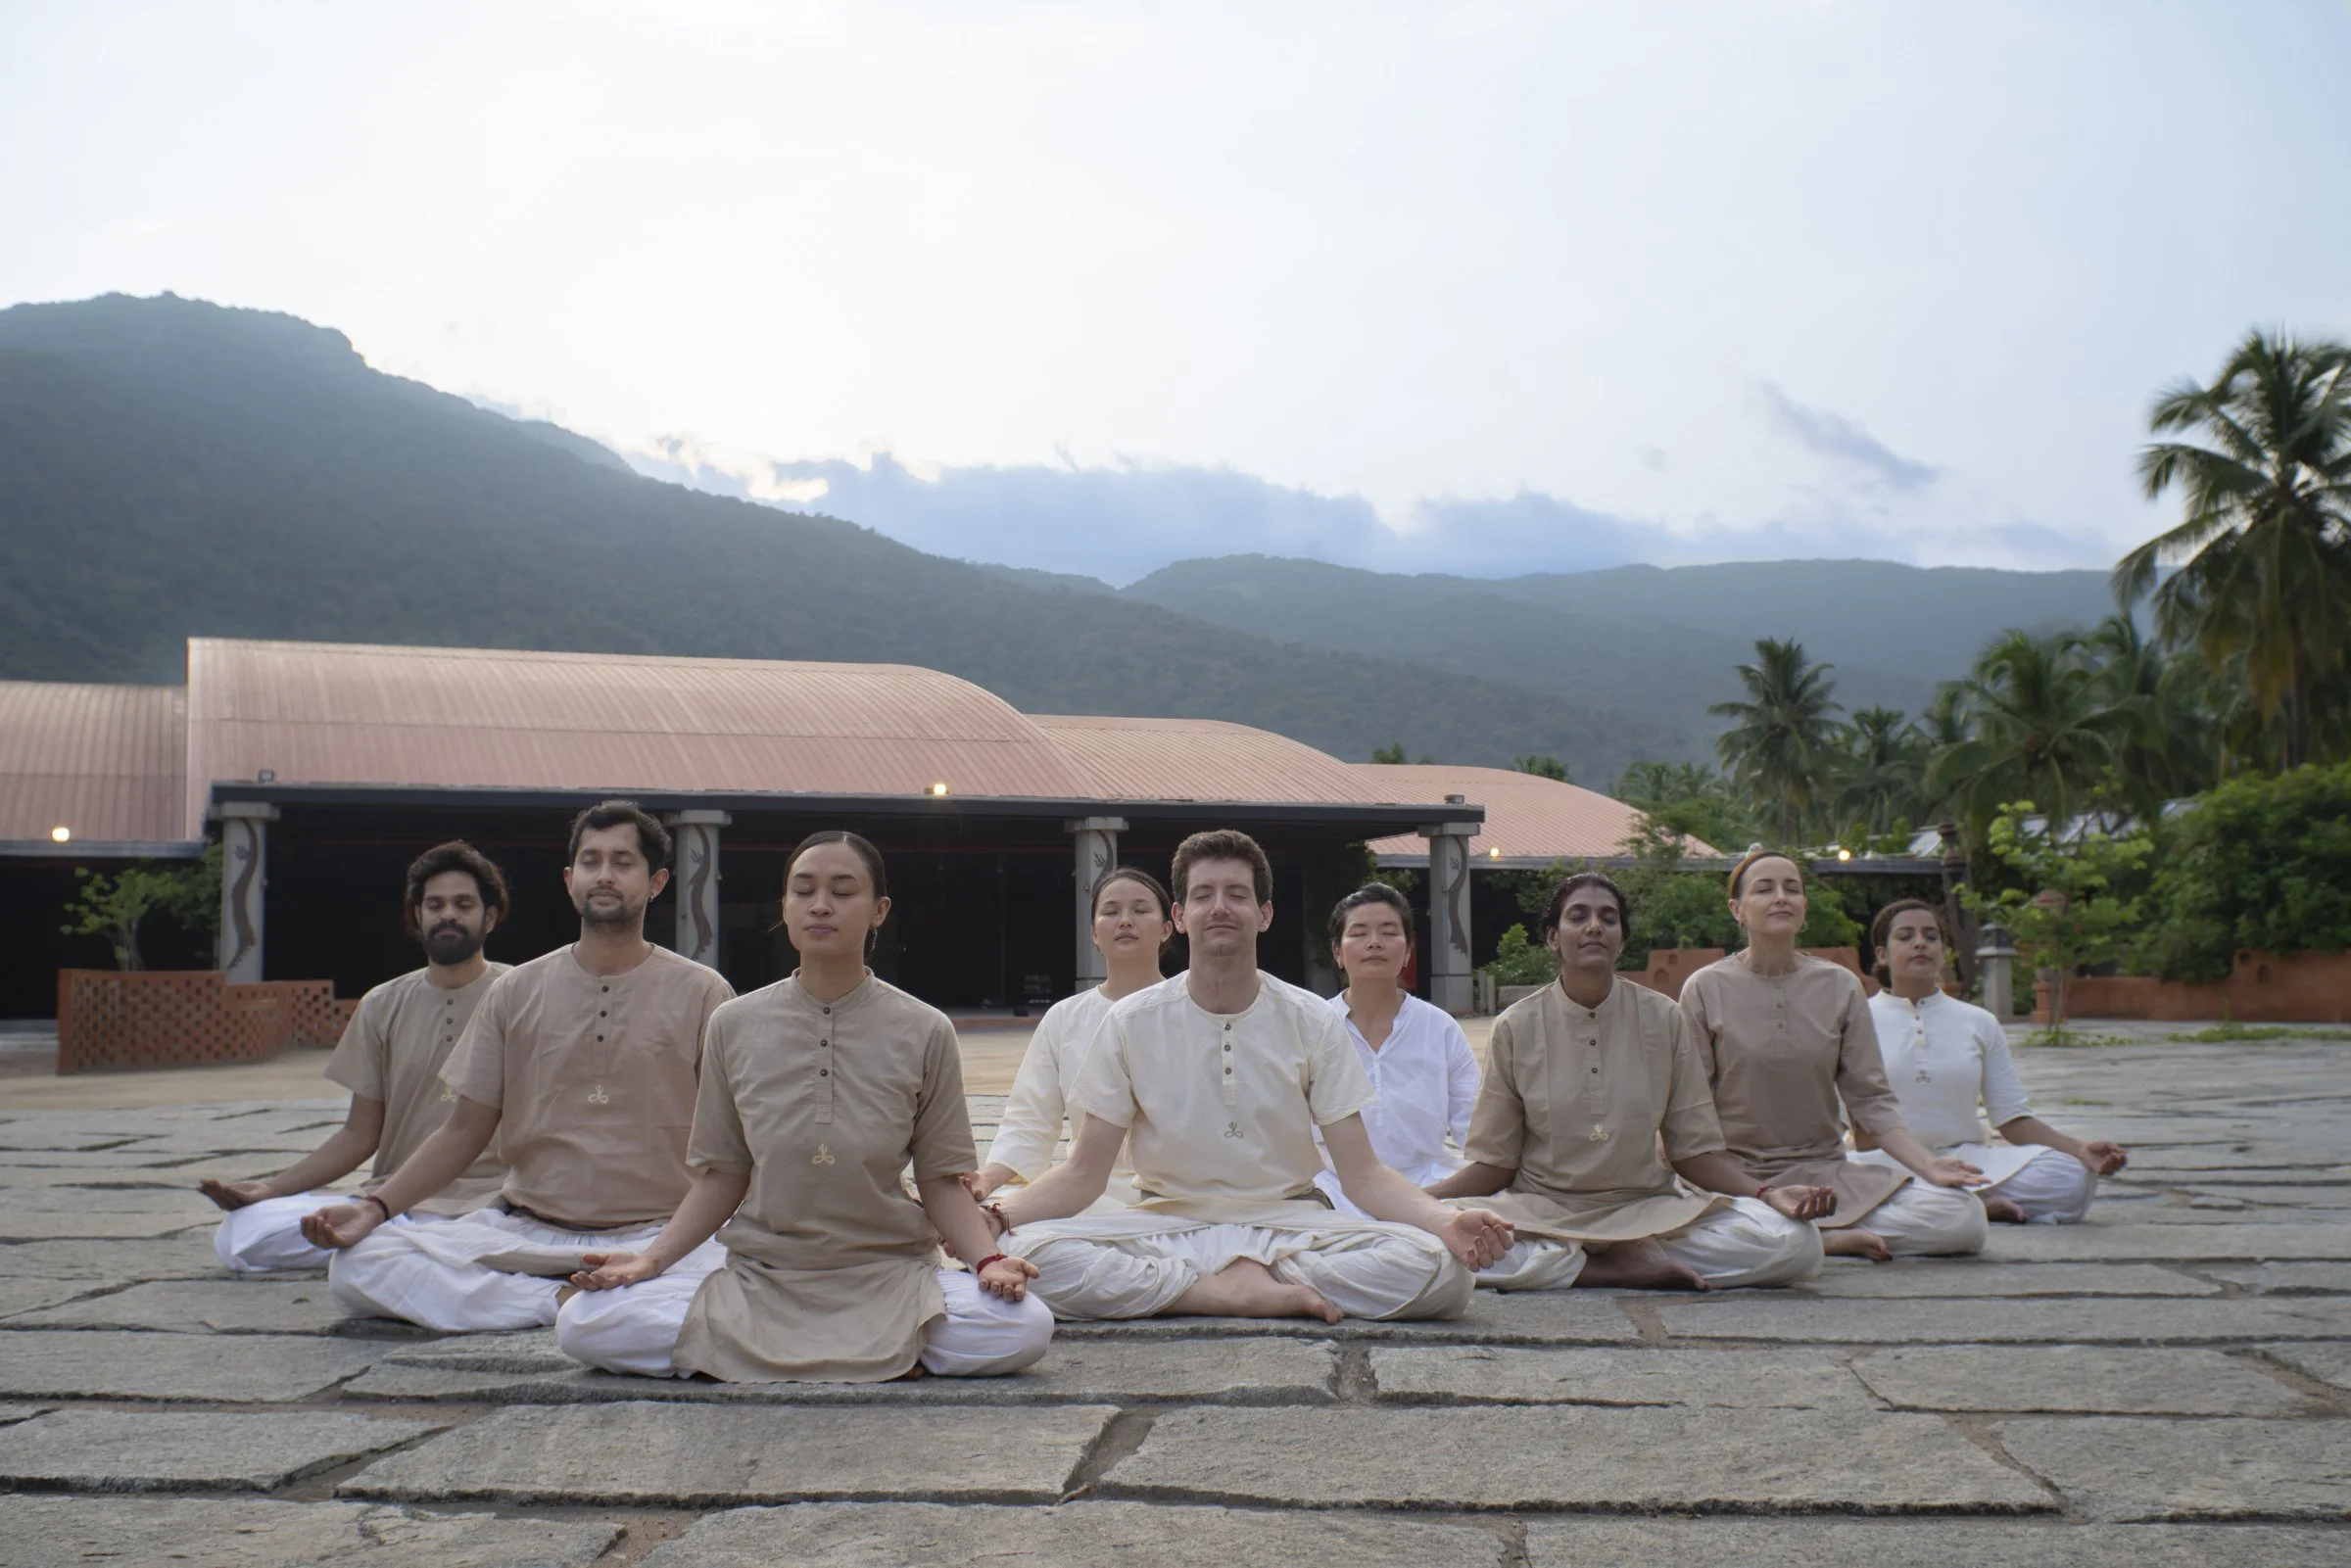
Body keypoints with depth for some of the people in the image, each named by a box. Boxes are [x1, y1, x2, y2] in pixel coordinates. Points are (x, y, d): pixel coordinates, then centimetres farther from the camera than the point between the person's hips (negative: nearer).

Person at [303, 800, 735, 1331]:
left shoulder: (701, 993, 3)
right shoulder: (516, 991, 11)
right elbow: (464, 1130, 12)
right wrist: (376, 1208, -3)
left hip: (656, 1237, -3)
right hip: (526, 1228, 4)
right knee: (356, 1266, -19)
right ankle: (563, 1299, -15)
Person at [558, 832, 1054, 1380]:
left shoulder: (923, 1031, 1)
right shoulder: (735, 1026, 5)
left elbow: (940, 1181, 2)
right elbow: (722, 1176, 8)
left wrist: (989, 1260, -15)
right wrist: (652, 1258, -5)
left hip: (888, 1273, -1)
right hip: (761, 1275, 1)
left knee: (1023, 1330, -31)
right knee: (583, 1325, -22)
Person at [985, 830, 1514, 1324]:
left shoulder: (1312, 1021, 0)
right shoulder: (1132, 1023, -1)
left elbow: (1362, 1173, -3)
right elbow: (1083, 1173, -1)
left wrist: (1447, 1222, -24)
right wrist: (997, 1215, -21)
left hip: (1289, 1225, 0)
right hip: (1167, 1226, 0)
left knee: (1443, 1268, -27)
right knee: (1021, 1252, -30)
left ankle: (1252, 1279, -16)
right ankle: (1247, 1292, -21)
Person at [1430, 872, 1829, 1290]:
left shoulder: (1663, 1019, 2)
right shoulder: (1516, 1028, 0)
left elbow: (1696, 1150, 4)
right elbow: (1494, 1162, 1)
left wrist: (1769, 1193, -15)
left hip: (1648, 1210, 1)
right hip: (1543, 1213, 0)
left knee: (1794, 1241, -23)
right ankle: (1633, 1271, -19)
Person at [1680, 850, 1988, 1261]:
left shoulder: (1841, 986, 7)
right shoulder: (1705, 989, -1)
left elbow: (1870, 1099, 4)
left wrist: (1927, 1164, -11)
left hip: (1825, 1171, 3)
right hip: (1734, 1174, -3)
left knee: (1965, 1217, -20)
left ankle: (1818, 1238, -11)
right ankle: (1833, 1236, -17)